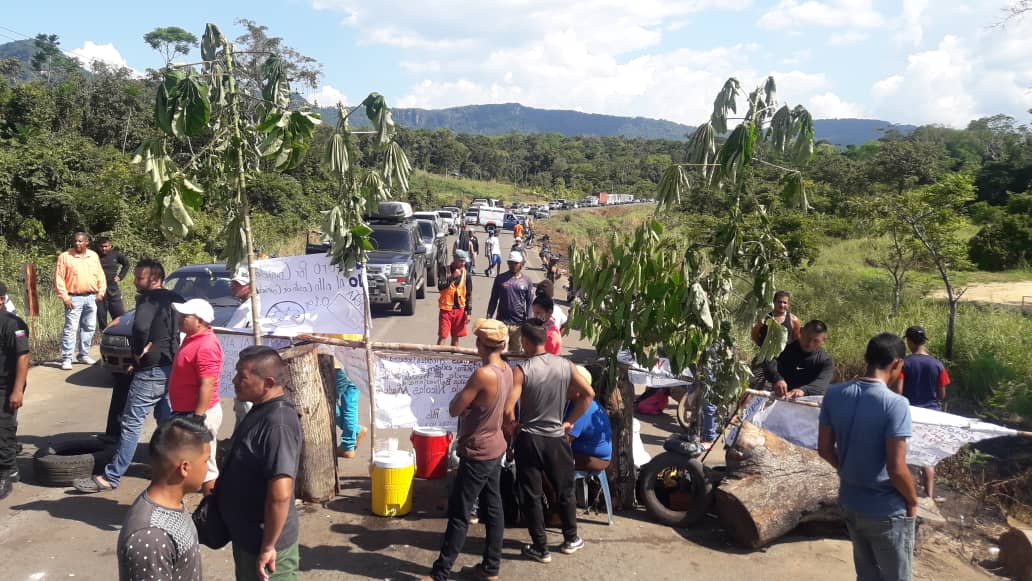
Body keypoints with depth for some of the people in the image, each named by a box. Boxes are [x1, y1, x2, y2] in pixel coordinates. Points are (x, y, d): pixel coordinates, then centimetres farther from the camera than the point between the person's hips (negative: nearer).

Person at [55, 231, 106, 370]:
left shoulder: (94, 256, 9)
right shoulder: (65, 256, -4)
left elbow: (100, 275, 14)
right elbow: (59, 278, -6)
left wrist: (101, 291, 4)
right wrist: (64, 296, -12)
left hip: (91, 297, 5)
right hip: (74, 298, -5)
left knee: (89, 328, 10)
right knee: (70, 328, -7)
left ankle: (84, 355, 21)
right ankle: (66, 359, -4)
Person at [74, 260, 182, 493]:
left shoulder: (148, 300, -14)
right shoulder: (175, 299, 12)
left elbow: (141, 327, -31)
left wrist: (139, 352, -14)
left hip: (151, 371, -9)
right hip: (172, 368, 9)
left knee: (132, 423, -5)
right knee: (167, 420, 17)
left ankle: (111, 478, 0)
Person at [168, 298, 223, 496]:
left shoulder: (206, 346, -22)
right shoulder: (193, 338, 11)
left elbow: (207, 385, -26)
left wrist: (198, 417, -27)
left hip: (199, 413, -11)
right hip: (186, 412, 11)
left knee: (205, 466, -2)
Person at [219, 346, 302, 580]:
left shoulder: (277, 423, -29)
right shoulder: (262, 410, 2)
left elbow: (280, 494, -32)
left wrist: (268, 547, -26)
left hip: (262, 541, -9)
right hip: (248, 534, 9)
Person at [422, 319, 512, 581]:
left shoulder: (482, 374, -26)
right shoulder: (506, 370, 1)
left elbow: (454, 410, -18)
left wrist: (461, 395, 1)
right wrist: (469, 402, 5)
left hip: (478, 454, -9)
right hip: (495, 448, 9)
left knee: (459, 514, 1)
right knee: (493, 508, 14)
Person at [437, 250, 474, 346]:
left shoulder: (467, 274, 3)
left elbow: (469, 294, 6)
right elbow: (440, 286, -16)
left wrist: (468, 312, 1)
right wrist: (453, 277, -23)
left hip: (459, 309, 3)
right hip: (446, 308, -3)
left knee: (456, 337, 10)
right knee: (442, 336, -6)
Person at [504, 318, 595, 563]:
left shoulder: (522, 370, -17)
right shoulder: (564, 365, -4)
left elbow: (507, 409, -24)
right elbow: (588, 394, 1)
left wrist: (512, 426, -3)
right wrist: (570, 422, 8)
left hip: (529, 440, -3)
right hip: (557, 439, 3)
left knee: (532, 496, 10)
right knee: (565, 491, 20)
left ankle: (540, 549, 19)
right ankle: (570, 540, 34)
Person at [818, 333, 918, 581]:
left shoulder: (834, 394, -7)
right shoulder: (895, 404, -24)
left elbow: (824, 449, 1)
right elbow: (896, 469, -23)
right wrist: (913, 501, -5)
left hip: (850, 502, 5)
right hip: (886, 512, -5)